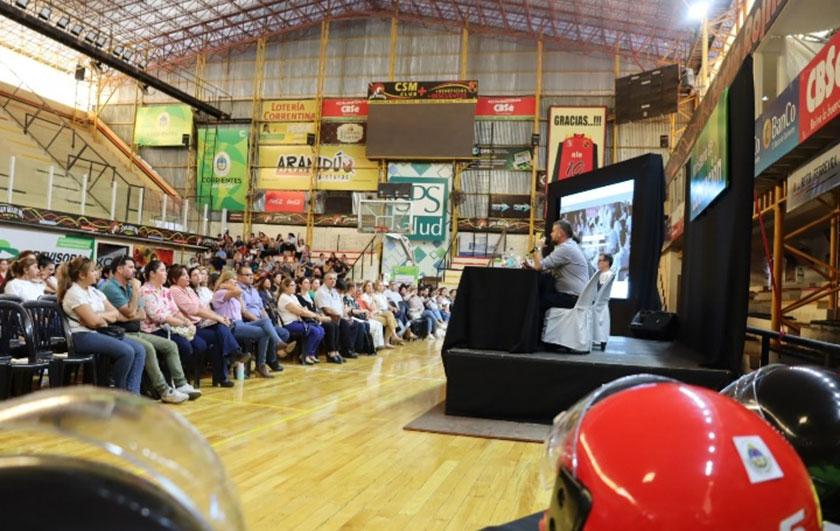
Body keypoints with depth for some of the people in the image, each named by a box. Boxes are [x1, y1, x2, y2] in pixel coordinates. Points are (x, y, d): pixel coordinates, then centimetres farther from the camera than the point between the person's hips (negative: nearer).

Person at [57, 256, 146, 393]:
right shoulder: (74, 293, -10)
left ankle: (132, 392, -15)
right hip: (83, 336, -9)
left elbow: (116, 314, 11)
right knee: (126, 351, -26)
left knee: (139, 350, -9)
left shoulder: (94, 291, 16)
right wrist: (107, 318, 3)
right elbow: (93, 321, -18)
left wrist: (100, 316, -8)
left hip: (100, 333, 9)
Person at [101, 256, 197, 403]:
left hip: (136, 332, 9)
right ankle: (164, 391, -30)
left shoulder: (130, 286, 16)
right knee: (148, 348, -33)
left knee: (170, 345, -3)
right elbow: (130, 312, -17)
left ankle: (181, 384, -7)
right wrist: (136, 290, -10)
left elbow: (143, 315, 11)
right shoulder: (110, 288, -10)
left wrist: (128, 317, -9)